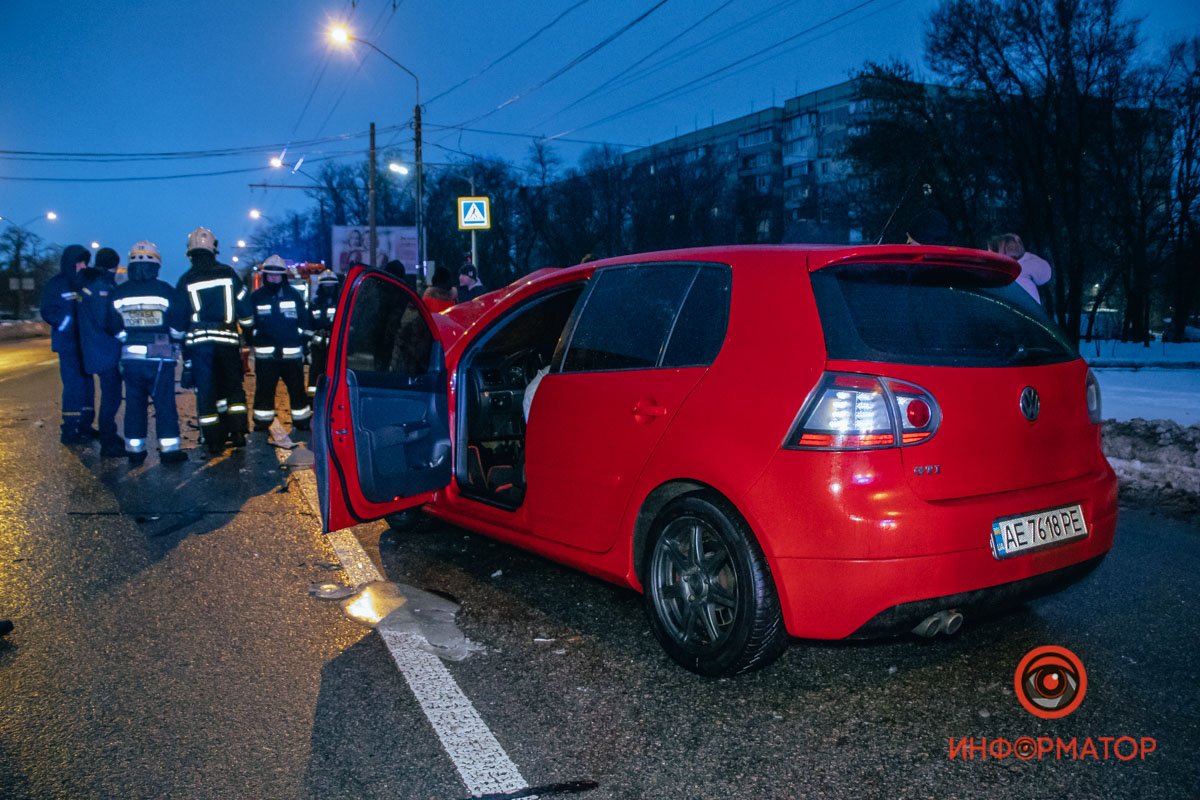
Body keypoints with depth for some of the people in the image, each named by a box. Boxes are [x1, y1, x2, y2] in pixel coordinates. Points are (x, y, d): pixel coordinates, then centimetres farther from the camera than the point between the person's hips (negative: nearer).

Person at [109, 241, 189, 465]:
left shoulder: (119, 293, 1)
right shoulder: (165, 291, -9)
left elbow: (116, 327, 4)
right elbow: (179, 324, -6)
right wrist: (176, 344, 11)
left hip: (130, 357, 3)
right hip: (160, 358, -3)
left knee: (134, 404, 10)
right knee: (165, 404, 1)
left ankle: (134, 450, 13)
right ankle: (169, 450, 1)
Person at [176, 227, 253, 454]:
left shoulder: (186, 280, 0)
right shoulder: (228, 273, 1)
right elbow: (245, 309, 2)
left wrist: (181, 340, 15)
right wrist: (248, 325, 19)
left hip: (198, 342, -1)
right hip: (227, 340, 1)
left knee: (206, 392, 4)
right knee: (233, 386, 14)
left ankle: (214, 440, 6)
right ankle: (237, 432, 8)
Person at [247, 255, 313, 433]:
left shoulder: (293, 294, 3)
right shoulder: (256, 297, 5)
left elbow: (306, 321, 6)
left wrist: (305, 342, 4)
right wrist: (251, 341, 7)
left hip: (292, 353, -1)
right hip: (265, 354, 1)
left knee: (297, 390, 6)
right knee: (264, 391, 6)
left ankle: (303, 423, 16)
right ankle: (261, 425, 15)